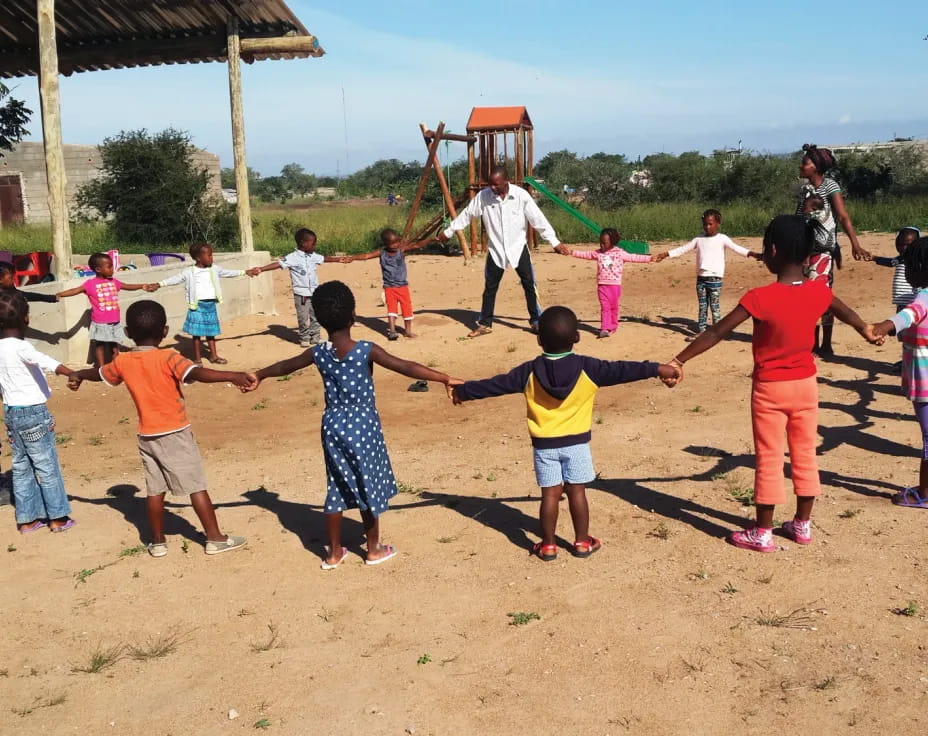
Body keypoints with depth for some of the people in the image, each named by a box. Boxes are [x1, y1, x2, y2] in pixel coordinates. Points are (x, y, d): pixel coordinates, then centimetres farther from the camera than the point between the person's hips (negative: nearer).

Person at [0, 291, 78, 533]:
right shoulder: (20, 347, -19)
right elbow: (46, 362, -38)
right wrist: (74, 374, -51)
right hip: (32, 412, -8)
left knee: (21, 467, 13)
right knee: (47, 466, 2)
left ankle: (27, 518, 20)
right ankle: (57, 517, 10)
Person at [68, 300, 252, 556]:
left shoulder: (122, 361, 2)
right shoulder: (168, 358, -15)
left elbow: (99, 373, 21)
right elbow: (197, 373, -32)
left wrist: (78, 376, 43)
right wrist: (233, 376, -40)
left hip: (146, 436, 5)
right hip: (175, 434, -5)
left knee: (155, 489, 14)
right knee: (197, 486, 1)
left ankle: (158, 542, 22)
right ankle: (215, 539, 5)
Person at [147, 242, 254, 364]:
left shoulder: (214, 270, 6)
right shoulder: (189, 272, -8)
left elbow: (229, 272, 18)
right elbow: (176, 278, -15)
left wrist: (245, 272, 23)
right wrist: (159, 284, -26)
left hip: (211, 305, 4)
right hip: (198, 306, -4)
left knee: (211, 331, 14)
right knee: (196, 332, 3)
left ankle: (213, 355, 25)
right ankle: (197, 358, 13)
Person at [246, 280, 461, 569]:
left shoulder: (319, 353, -4)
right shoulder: (366, 351, -18)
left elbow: (285, 366, 13)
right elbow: (406, 367, -23)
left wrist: (259, 375, 31)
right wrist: (445, 379, -21)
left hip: (333, 427, 4)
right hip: (363, 428, -4)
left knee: (337, 488, 15)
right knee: (368, 487, 11)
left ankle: (334, 553, 25)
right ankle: (373, 549, 26)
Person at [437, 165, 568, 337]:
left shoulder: (521, 195, -14)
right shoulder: (483, 196, -9)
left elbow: (538, 219, -10)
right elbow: (467, 215, 5)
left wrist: (555, 242, -10)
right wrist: (448, 231, 12)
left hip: (518, 248, -1)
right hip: (496, 250, 1)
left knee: (529, 285, 2)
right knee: (490, 288, 6)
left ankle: (536, 321, 14)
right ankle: (484, 324, 16)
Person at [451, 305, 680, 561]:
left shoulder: (530, 372, -7)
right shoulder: (587, 368, -10)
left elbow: (497, 384, -1)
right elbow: (620, 370, -11)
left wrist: (464, 391, 11)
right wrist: (657, 369, -7)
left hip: (544, 444, 0)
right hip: (577, 442, 0)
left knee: (550, 494, 6)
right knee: (577, 492, 9)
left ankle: (548, 545, 14)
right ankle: (582, 542, 19)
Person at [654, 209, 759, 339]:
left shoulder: (722, 239, -2)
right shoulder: (699, 239, 10)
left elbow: (736, 248, -13)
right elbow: (682, 249, 14)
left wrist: (751, 254, -28)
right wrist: (664, 255, 12)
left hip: (715, 279, -4)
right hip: (701, 278, 4)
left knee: (715, 307, -1)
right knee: (702, 307, 9)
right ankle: (701, 331, 14)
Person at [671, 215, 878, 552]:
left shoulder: (760, 297, -22)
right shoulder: (820, 291, -5)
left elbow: (716, 333, -21)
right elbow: (848, 315, 16)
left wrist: (678, 361, -15)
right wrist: (868, 332, 38)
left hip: (770, 388, -4)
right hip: (806, 384, 5)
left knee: (769, 460, 4)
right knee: (805, 455, 15)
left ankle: (762, 533, 14)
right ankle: (803, 524, 27)